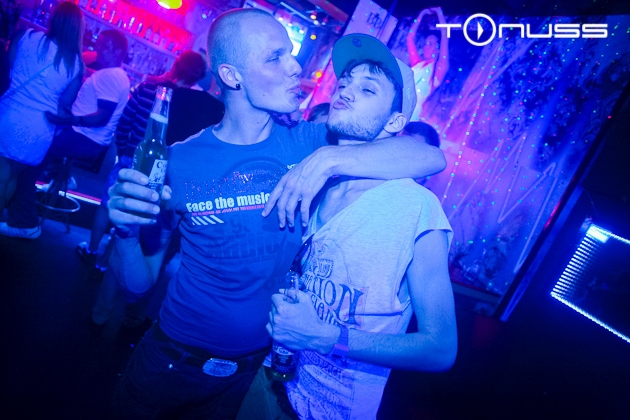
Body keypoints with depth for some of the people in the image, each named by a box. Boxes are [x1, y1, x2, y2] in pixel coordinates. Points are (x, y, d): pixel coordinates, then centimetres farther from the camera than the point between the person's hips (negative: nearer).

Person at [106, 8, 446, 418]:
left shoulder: (307, 142, -12)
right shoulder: (179, 161, -15)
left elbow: (432, 157, -21)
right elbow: (139, 282, -9)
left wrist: (328, 159, -32)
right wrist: (126, 231, -29)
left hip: (256, 369, 1)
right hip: (171, 360, -1)